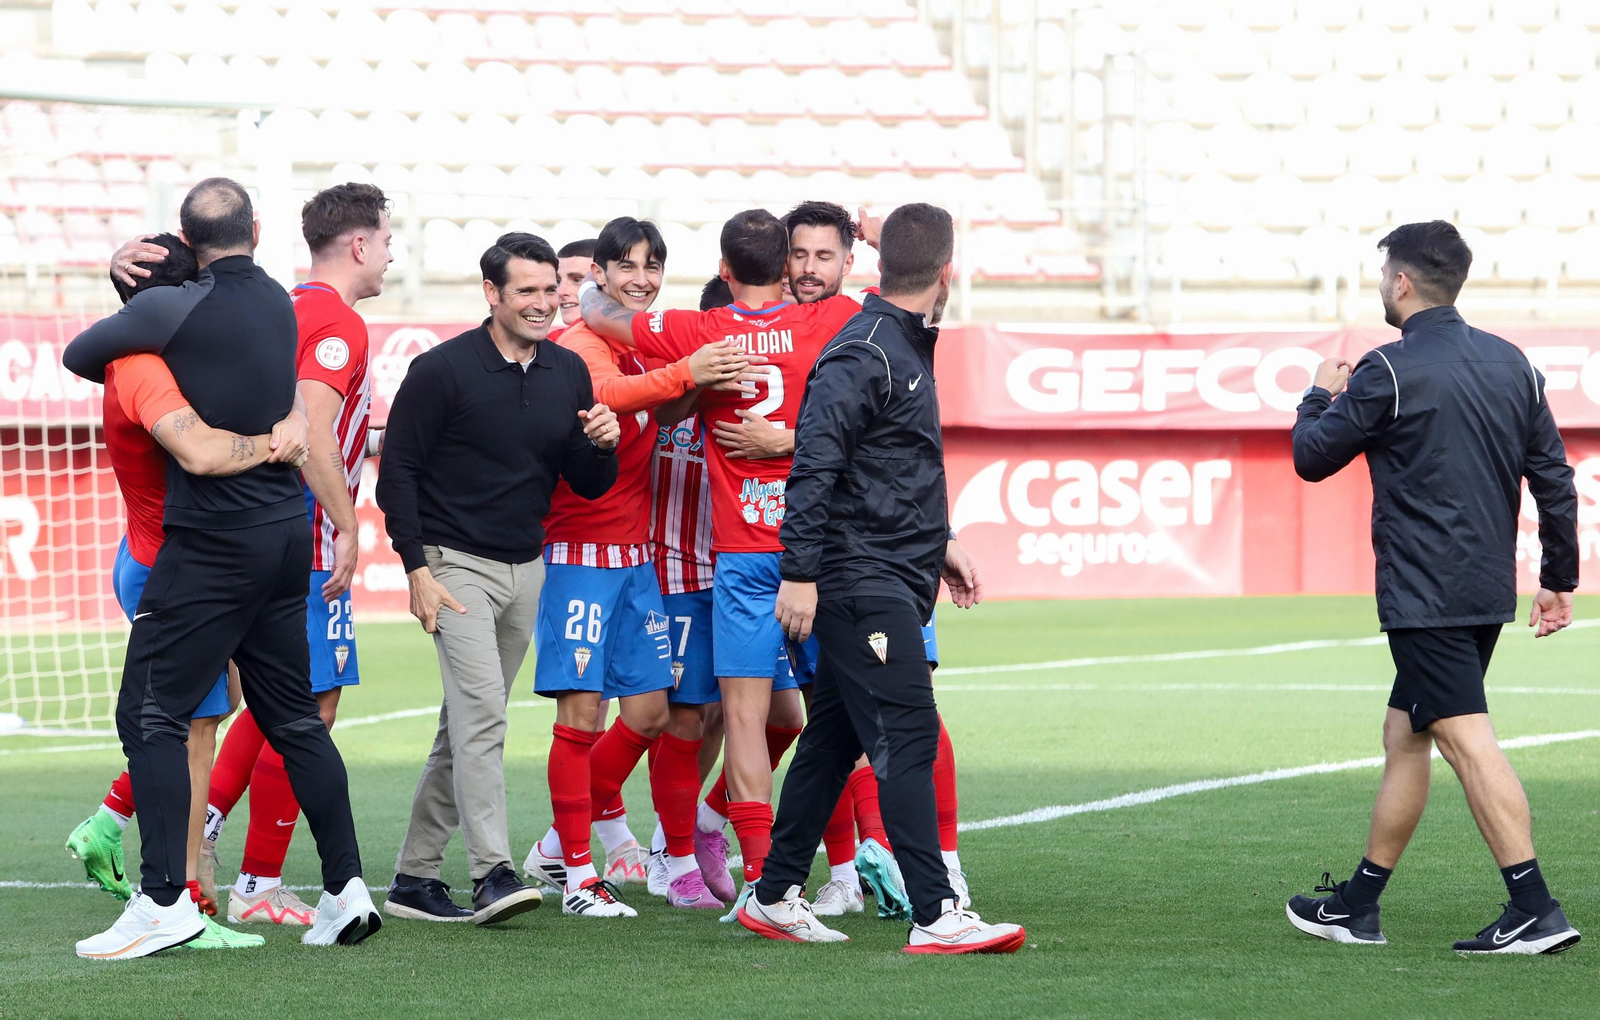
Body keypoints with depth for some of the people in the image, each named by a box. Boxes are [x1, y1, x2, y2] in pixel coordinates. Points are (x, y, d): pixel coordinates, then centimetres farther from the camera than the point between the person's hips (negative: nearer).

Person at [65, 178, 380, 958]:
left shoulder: (177, 309, -12)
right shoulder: (279, 304, 8)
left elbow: (78, 353, 0)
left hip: (212, 542, -7)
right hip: (286, 535, 7)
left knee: (151, 715, -4)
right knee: (294, 718, 14)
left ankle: (163, 900, -12)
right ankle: (346, 888, 13)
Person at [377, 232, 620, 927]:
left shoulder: (569, 374, 8)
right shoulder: (443, 369, -10)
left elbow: (589, 486, 12)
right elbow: (398, 471, -7)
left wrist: (601, 446, -11)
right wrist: (417, 569, -13)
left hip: (526, 568, 6)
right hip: (454, 563, -6)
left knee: (467, 725, 10)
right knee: (481, 712, -19)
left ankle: (415, 876, 17)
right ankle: (492, 873, -24)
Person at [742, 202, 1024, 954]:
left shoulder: (904, 348, 16)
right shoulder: (863, 354, -14)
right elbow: (813, 466, -20)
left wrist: (938, 544, 28)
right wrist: (799, 573, -23)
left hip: (891, 580, 10)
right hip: (863, 582, -10)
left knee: (834, 738, 14)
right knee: (908, 737, -13)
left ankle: (774, 897, 21)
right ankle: (935, 918, -16)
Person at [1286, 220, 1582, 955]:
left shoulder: (1389, 372, -12)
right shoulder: (1511, 364, 9)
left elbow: (1311, 458, -2)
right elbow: (1554, 478, 10)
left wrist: (1321, 397, 18)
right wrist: (1559, 579, 16)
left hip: (1424, 594, -8)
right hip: (1488, 590, 8)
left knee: (1467, 739, -11)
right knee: (1404, 733, 17)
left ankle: (1534, 910, -19)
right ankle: (1358, 906, 23)